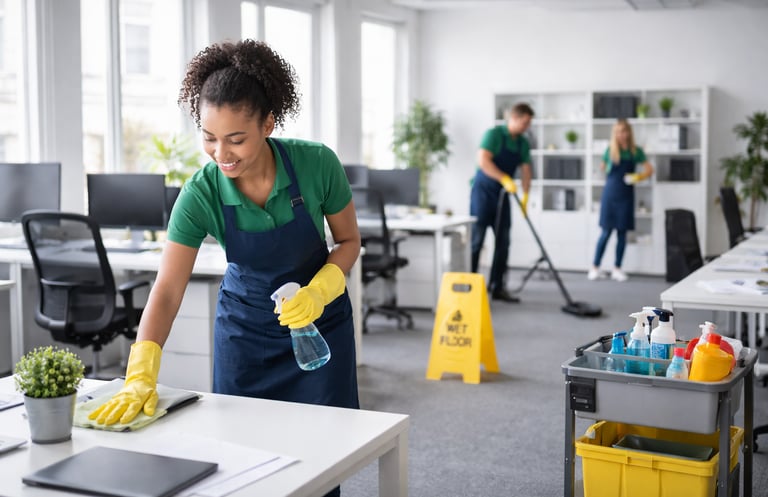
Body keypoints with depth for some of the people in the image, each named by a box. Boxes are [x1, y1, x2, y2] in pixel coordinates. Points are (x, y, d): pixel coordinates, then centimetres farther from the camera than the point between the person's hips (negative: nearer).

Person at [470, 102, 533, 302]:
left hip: (502, 195, 7)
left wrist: (525, 195, -6)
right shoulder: (494, 134, -13)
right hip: (483, 191, -7)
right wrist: (505, 179, -29)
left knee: (503, 242, 4)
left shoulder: (523, 143, 8)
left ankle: (497, 287, 10)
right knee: (476, 239, -5)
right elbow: (483, 161, -25)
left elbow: (525, 170, 6)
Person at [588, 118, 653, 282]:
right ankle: (595, 267, 7)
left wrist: (638, 176, -17)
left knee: (622, 232, 4)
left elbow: (649, 169, 0)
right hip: (610, 194, -1)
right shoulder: (610, 150, -3)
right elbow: (603, 167, 15)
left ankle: (617, 269, 14)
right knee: (606, 232, -3)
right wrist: (613, 179, 11)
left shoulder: (636, 151, -1)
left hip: (626, 195, 1)